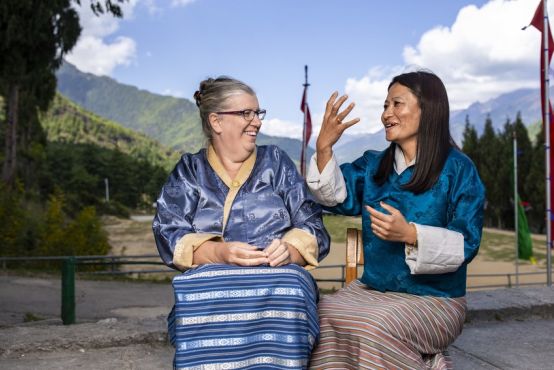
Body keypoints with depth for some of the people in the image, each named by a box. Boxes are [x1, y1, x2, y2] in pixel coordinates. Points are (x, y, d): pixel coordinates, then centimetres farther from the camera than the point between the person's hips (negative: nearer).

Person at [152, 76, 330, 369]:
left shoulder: (275, 162, 17)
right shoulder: (189, 171, 15)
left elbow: (313, 229, 9)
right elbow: (169, 236, 1)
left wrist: (289, 249, -15)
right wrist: (219, 253, -19)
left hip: (277, 280, 1)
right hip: (210, 284, -1)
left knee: (284, 297, -35)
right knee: (204, 304, -36)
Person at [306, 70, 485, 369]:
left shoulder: (458, 169, -6)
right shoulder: (373, 165, 11)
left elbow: (466, 244, -12)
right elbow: (336, 196, -6)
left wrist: (410, 234, -27)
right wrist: (324, 147, -21)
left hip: (434, 299, -5)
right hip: (371, 290, 6)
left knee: (378, 327, -30)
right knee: (323, 315, -17)